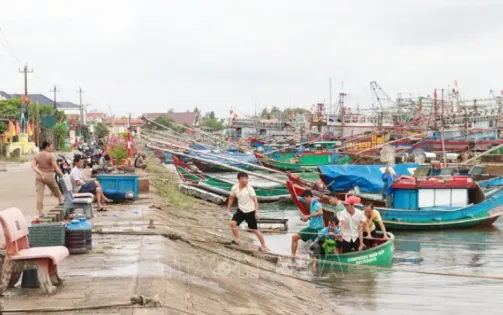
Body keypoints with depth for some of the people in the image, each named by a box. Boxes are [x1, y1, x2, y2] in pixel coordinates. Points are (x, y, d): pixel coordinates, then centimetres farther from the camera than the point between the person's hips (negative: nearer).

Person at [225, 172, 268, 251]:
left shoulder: (249, 189, -19)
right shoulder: (235, 188, -7)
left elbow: (255, 200, -18)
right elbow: (231, 198, 10)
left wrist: (256, 212, -24)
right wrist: (228, 209, 12)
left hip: (250, 211, -4)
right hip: (241, 210, 4)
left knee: (255, 229, 2)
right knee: (232, 223, -14)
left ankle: (264, 246, 16)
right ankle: (237, 240, 4)